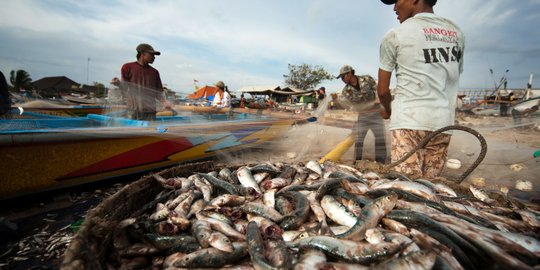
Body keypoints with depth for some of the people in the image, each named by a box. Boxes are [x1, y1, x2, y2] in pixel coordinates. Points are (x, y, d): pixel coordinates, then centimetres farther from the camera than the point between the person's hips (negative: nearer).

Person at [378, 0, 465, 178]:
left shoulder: (395, 35, 0)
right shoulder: (456, 33, 17)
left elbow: (383, 90, 4)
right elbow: (454, 79, 22)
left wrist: (387, 110, 23)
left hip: (408, 120, -5)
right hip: (443, 122, 5)